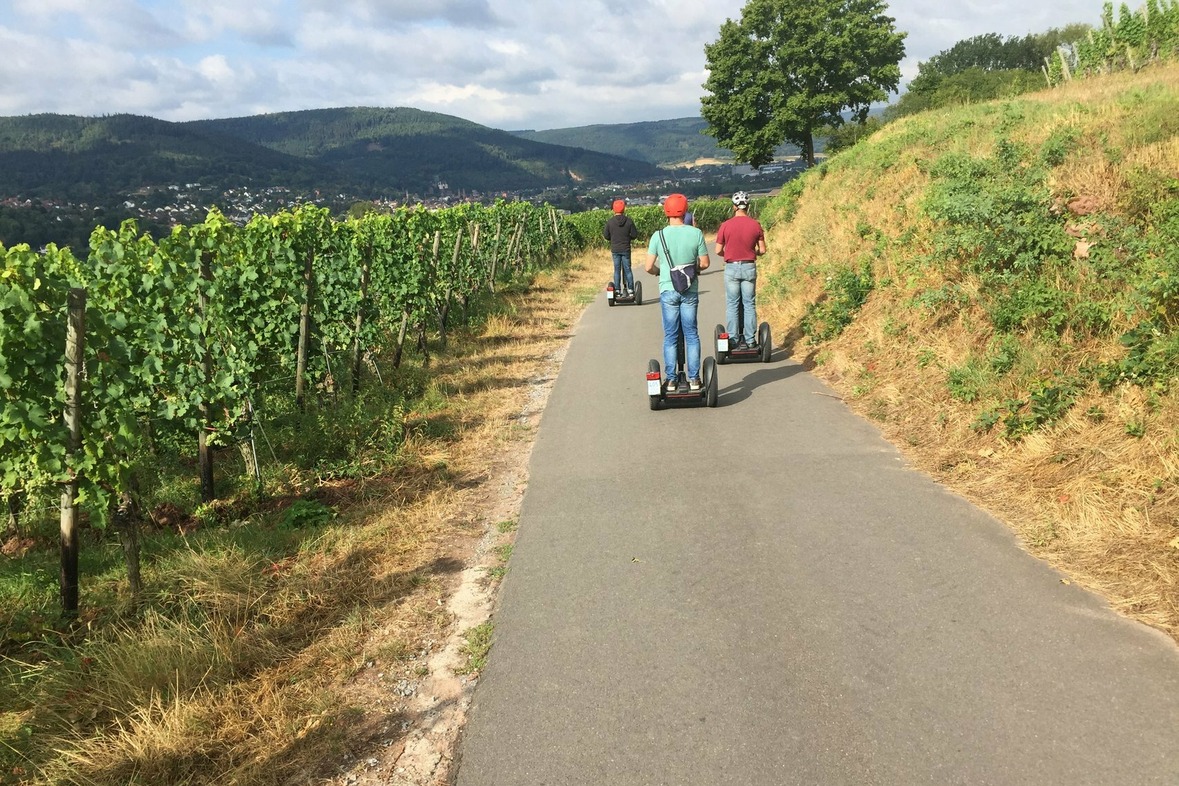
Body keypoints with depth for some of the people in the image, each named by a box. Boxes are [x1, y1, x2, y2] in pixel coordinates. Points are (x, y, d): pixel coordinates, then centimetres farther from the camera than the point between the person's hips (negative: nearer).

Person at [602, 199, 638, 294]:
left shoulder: (610, 221, -6)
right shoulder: (629, 221, -8)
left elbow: (606, 236, -1)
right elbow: (634, 235, -4)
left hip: (615, 249, 1)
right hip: (626, 249, -1)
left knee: (617, 270, 8)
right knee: (627, 269, 8)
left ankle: (617, 290, 7)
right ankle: (630, 289, 9)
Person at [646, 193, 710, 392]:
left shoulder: (658, 236, -5)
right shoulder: (696, 234, -4)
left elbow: (649, 267, -3)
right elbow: (704, 263, 2)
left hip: (668, 291, 0)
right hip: (690, 291, 0)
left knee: (670, 336, 6)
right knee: (691, 335, 8)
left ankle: (671, 380, 6)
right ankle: (694, 379, 9)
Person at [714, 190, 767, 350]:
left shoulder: (726, 226, -6)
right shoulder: (755, 225, -1)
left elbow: (718, 251, -2)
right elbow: (762, 250, 2)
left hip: (731, 268, -1)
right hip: (749, 267, 1)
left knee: (732, 305, 5)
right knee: (750, 305, 7)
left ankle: (734, 340, 5)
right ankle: (750, 340, 7)